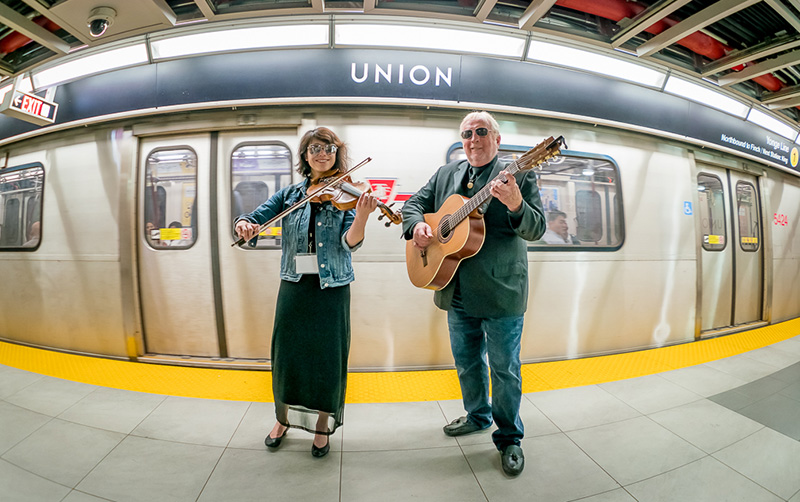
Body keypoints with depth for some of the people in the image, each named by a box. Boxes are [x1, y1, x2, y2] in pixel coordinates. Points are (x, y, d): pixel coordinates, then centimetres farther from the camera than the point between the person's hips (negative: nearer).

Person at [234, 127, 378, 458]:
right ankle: (283, 419, 38)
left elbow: (350, 243, -16)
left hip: (331, 288, -2)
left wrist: (361, 217, -36)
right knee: (286, 353, 13)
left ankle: (323, 426, 30)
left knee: (327, 357, 6)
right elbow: (255, 217, 2)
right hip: (294, 286, 3)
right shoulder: (290, 195, 6)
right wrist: (244, 224, -22)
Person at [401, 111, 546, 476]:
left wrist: (516, 205, -33)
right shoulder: (445, 174, 10)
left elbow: (537, 229, -11)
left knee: (504, 368, 8)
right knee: (467, 361, 21)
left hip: (501, 293, -5)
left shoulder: (518, 175, -4)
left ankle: (509, 437, 30)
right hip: (457, 294, 5)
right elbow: (414, 203, 13)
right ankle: (478, 415, 45)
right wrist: (416, 225, -10)